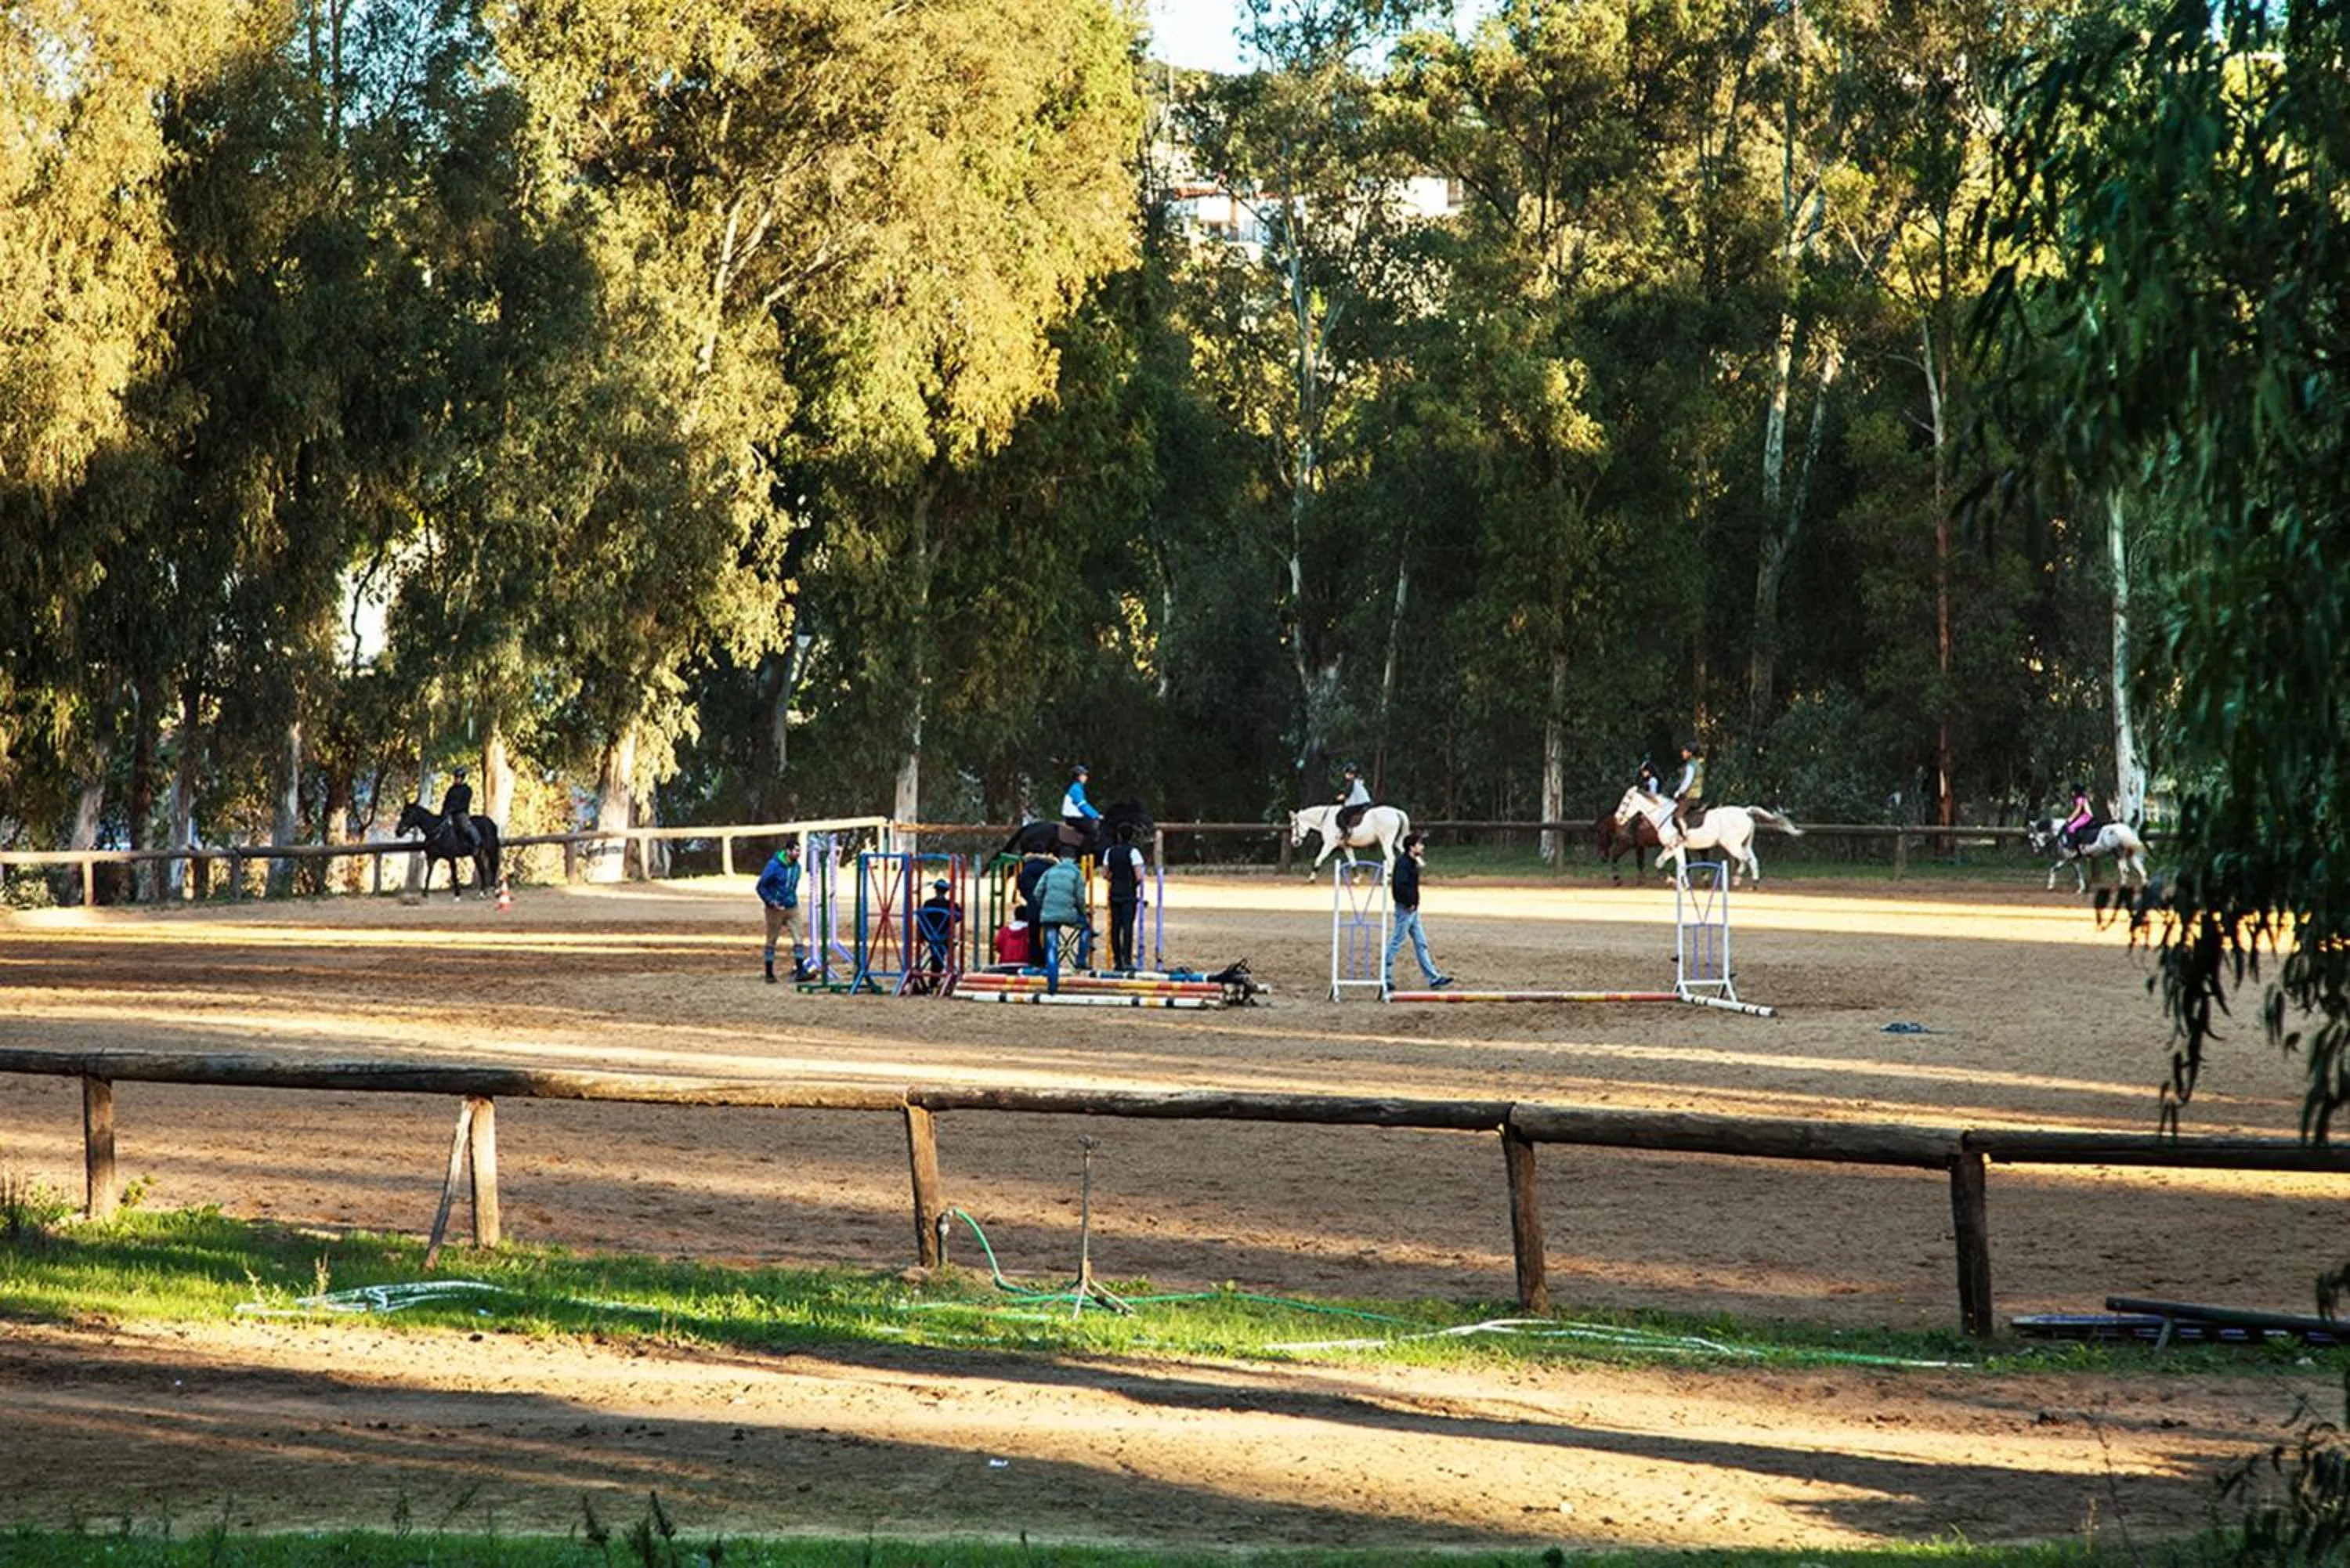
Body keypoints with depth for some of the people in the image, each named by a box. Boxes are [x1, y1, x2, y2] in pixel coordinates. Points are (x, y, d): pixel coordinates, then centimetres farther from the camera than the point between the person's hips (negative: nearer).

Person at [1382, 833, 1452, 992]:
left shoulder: (1412, 862, 13)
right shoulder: (1403, 863, -17)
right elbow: (1400, 885, -27)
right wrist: (1409, 903, -20)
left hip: (1412, 909, 10)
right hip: (1405, 909, -10)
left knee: (1421, 943, 9)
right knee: (1396, 942, -2)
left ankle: (1434, 978, 11)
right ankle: (1385, 977, 6)